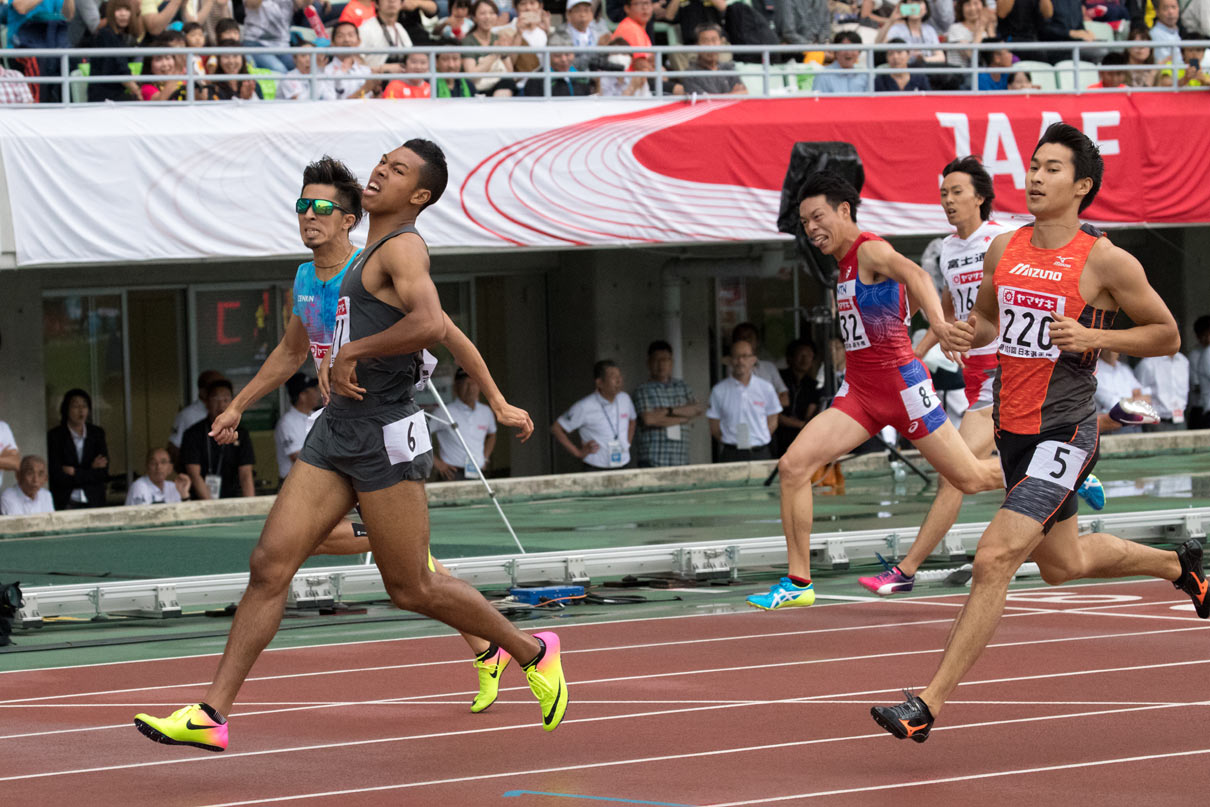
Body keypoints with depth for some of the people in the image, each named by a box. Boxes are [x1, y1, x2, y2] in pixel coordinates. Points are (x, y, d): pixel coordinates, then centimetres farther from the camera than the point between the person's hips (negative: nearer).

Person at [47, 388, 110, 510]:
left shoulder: (97, 433, 10)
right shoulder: (54, 436, 0)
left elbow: (103, 473, 3)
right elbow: (58, 477, -8)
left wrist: (75, 473, -6)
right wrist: (92, 470, -4)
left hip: (94, 501, 3)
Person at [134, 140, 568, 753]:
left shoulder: (403, 248, -12)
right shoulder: (374, 252, 18)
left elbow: (431, 324, -31)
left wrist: (352, 352, -21)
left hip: (386, 437, -9)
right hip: (336, 431, 9)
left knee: (411, 589, 2)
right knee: (270, 564, -3)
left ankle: (532, 652, 23)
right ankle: (213, 713, -6)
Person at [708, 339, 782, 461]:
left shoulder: (766, 388, 7)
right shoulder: (719, 391, 4)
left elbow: (772, 423, 12)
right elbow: (714, 427, 7)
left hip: (760, 455, 1)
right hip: (731, 456, -1)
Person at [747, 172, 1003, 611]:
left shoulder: (871, 250, -14)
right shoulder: (846, 263, 13)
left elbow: (914, 275, -35)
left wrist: (938, 322, -54)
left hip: (901, 385, -8)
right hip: (859, 390, 8)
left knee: (971, 479, 0)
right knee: (793, 465, -8)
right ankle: (798, 583, -4)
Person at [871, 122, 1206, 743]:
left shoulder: (1106, 261, -11)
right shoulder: (1004, 250, 6)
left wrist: (1093, 336, -17)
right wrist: (970, 333, 0)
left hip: (1064, 432, -8)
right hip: (1012, 429, 8)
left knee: (993, 560, -18)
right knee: (1061, 563, 24)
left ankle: (929, 704, -18)